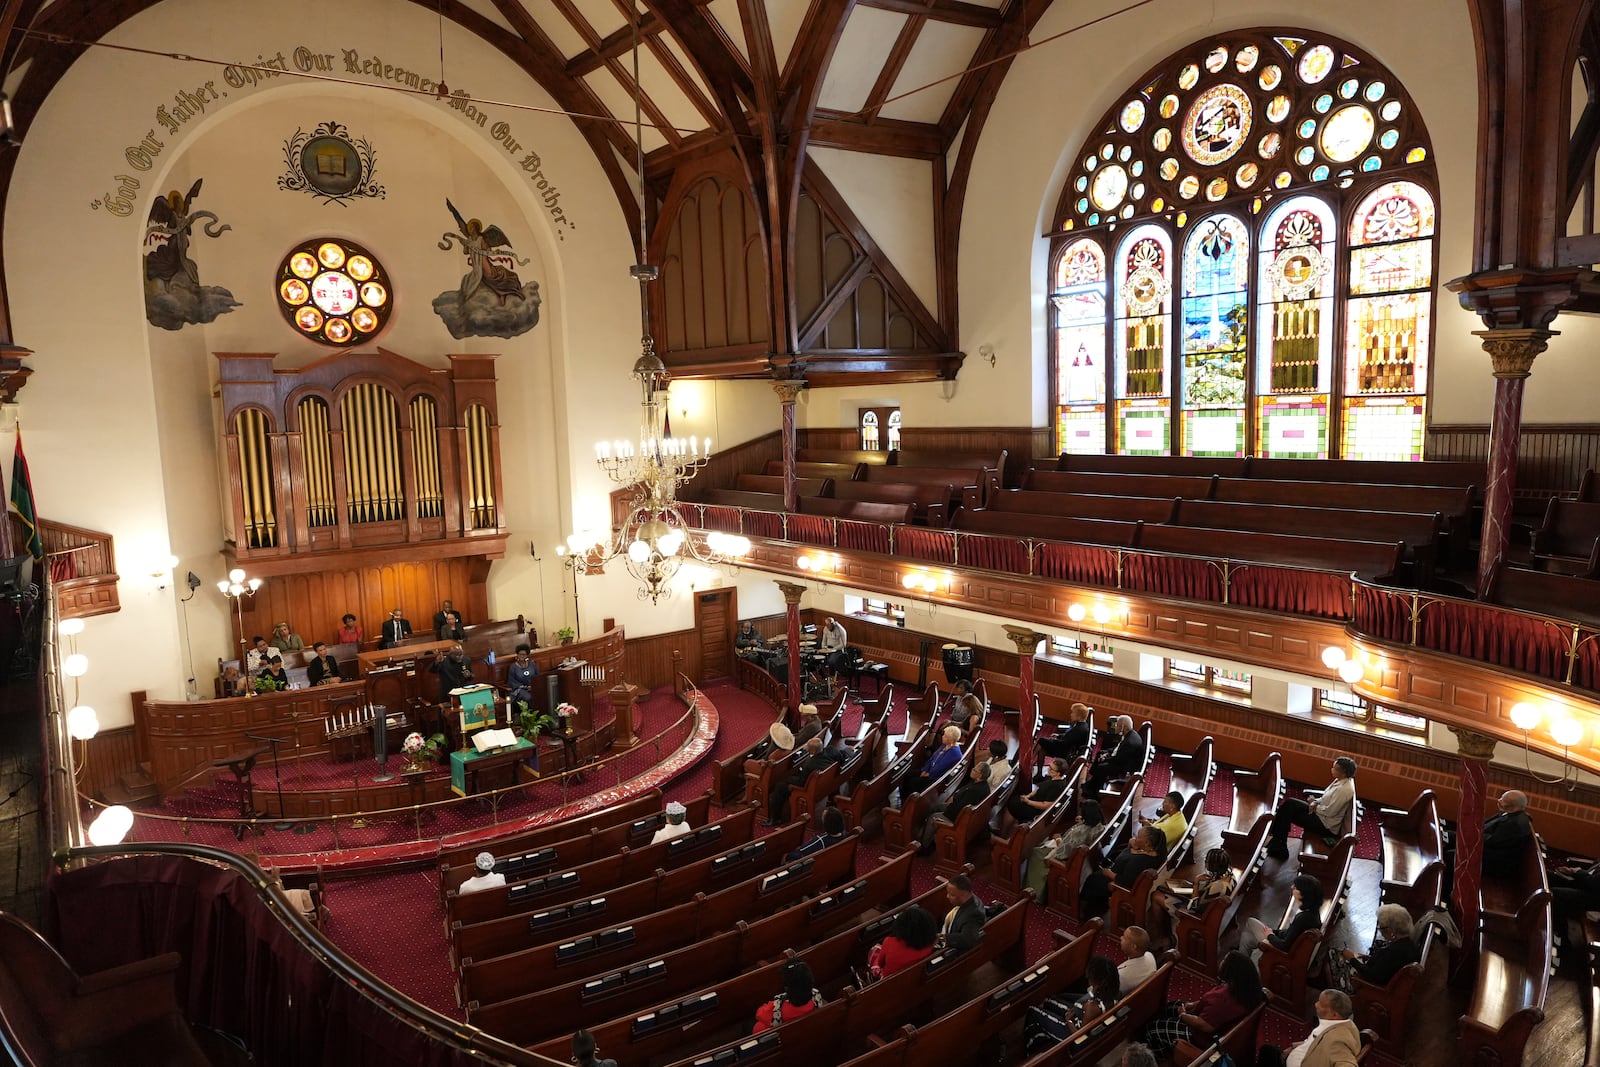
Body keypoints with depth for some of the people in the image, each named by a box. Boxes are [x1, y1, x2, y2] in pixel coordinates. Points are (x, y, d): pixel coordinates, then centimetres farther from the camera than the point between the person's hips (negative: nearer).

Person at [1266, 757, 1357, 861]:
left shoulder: (1345, 789, -24)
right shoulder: (1341, 780, 5)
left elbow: (1330, 811, -24)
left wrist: (1315, 807, -8)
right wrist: (1316, 802, 0)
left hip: (1326, 825, -9)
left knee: (1289, 805, -13)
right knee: (1290, 803, -2)